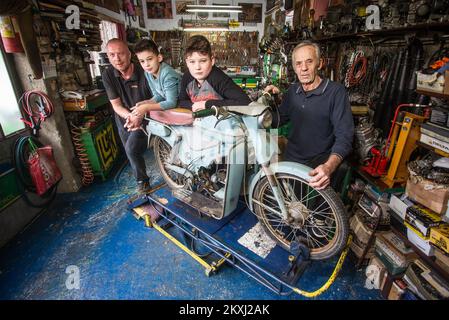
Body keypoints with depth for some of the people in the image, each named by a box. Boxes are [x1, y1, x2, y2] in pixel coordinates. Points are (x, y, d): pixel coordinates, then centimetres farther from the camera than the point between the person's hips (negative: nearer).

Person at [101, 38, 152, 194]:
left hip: (144, 117, -4)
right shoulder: (108, 75, -12)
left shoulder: (144, 73, -23)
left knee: (132, 150, -19)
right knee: (131, 153, 15)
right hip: (123, 119, 5)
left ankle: (141, 179, 7)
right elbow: (116, 105, -11)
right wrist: (130, 115, -33)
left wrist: (140, 116, -33)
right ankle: (141, 180, 41)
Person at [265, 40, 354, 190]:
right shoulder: (293, 90, 3)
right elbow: (277, 121, 12)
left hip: (320, 169, -4)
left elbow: (344, 136, -21)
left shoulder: (336, 92, -15)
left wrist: (328, 167, -39)